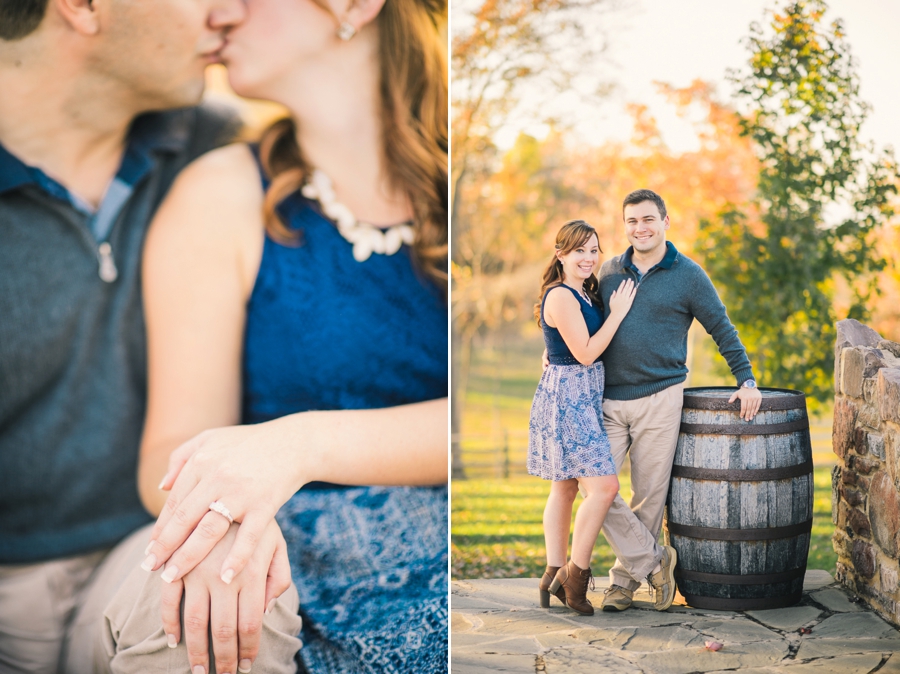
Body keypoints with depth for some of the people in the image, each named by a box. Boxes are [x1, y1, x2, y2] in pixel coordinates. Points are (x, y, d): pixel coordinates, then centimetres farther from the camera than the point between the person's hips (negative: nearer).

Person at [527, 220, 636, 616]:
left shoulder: (584, 295, 14)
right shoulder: (561, 297, -16)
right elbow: (585, 353, -18)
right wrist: (617, 313, -14)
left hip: (582, 398, 10)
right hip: (566, 397, -10)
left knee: (565, 488, 12)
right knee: (603, 486, -13)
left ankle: (555, 575, 18)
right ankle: (576, 573, -4)